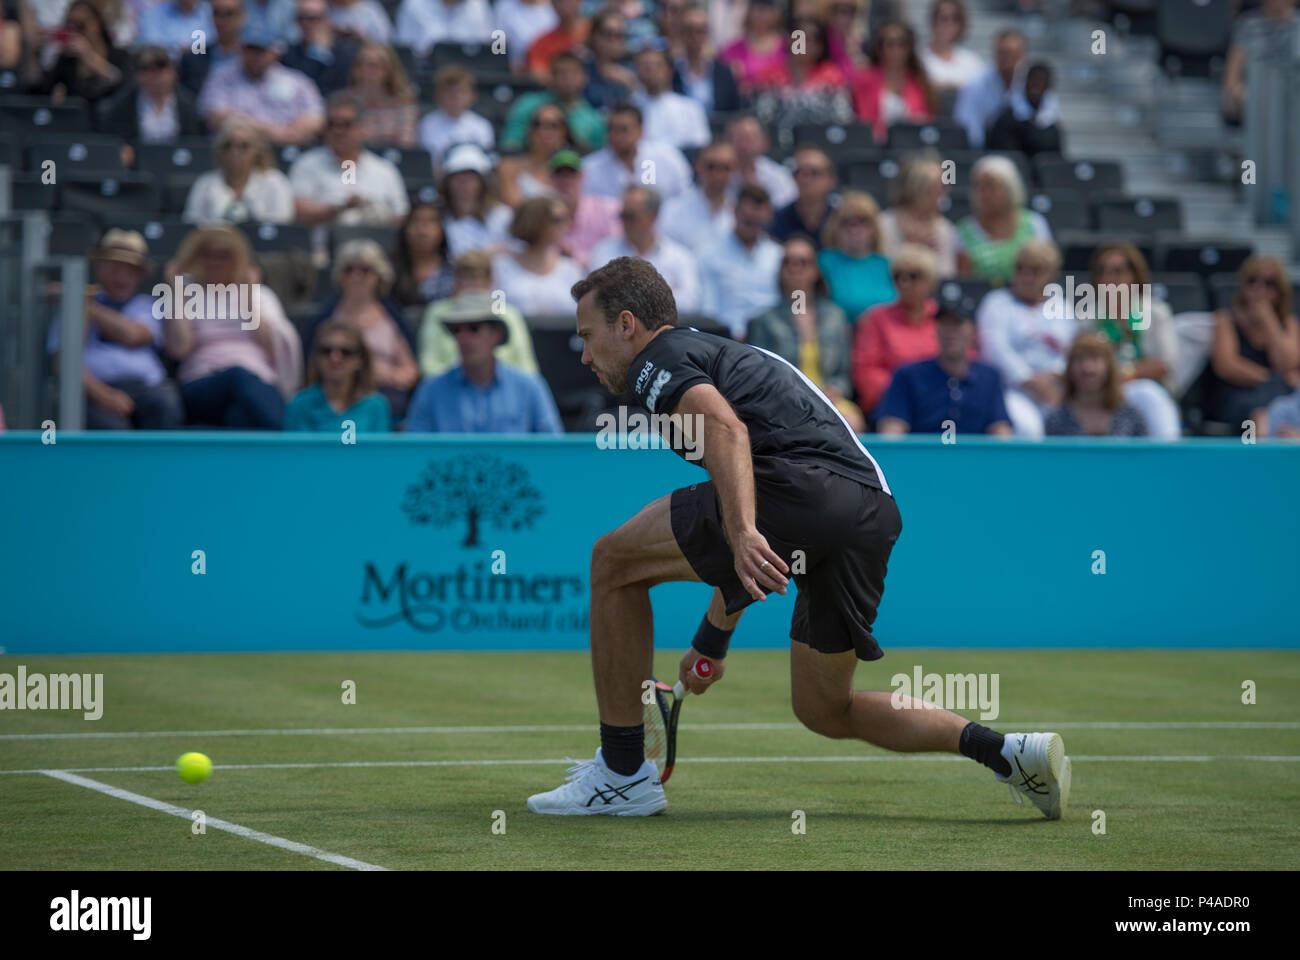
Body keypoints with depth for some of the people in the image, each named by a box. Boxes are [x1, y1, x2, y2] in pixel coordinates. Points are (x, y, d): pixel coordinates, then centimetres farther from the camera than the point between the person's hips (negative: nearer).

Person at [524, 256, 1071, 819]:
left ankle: (622, 773, 6)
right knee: (823, 710, 21)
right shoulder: (724, 357, 37)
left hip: (806, 482, -10)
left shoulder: (661, 358, 9)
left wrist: (742, 534, -29)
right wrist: (711, 642, 51)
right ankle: (1004, 750, 7)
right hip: (875, 512, 10)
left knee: (614, 561, 4)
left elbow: (727, 431, -16)